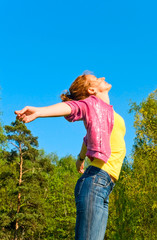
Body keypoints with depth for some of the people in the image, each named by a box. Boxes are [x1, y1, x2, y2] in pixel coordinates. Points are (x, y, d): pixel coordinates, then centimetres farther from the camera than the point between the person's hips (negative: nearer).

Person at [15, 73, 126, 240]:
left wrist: (80, 159, 56)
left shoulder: (107, 111, 26)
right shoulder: (94, 102, 2)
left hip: (103, 186, 8)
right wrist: (39, 111, -39)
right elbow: (73, 107, -19)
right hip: (96, 181, -8)